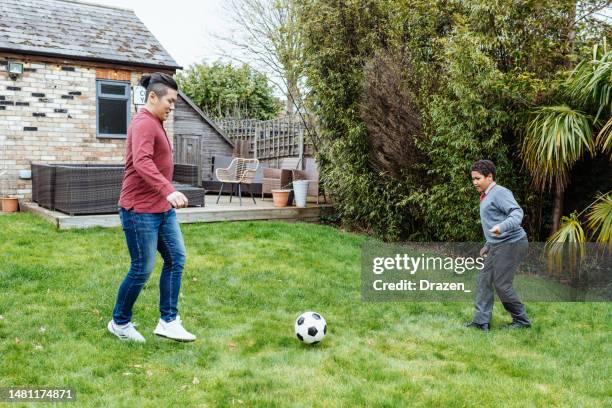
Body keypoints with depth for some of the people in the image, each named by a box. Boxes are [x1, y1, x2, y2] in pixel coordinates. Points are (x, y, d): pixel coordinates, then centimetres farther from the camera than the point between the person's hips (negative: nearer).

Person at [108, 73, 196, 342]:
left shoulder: (155, 123, 15)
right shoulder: (144, 123, -16)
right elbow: (142, 162, -33)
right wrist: (168, 191, -44)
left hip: (162, 209, 10)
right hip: (140, 210, -10)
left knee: (176, 259, 8)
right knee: (142, 270, 0)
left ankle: (168, 322, 15)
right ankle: (120, 323, 21)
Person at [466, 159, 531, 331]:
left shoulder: (500, 192, -12)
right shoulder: (485, 197, 18)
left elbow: (517, 212, -25)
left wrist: (502, 227, -42)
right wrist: (488, 245, 25)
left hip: (511, 244, -10)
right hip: (497, 246, 10)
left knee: (501, 284, -7)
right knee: (483, 279, 5)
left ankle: (522, 320, 11)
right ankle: (481, 321, 8)